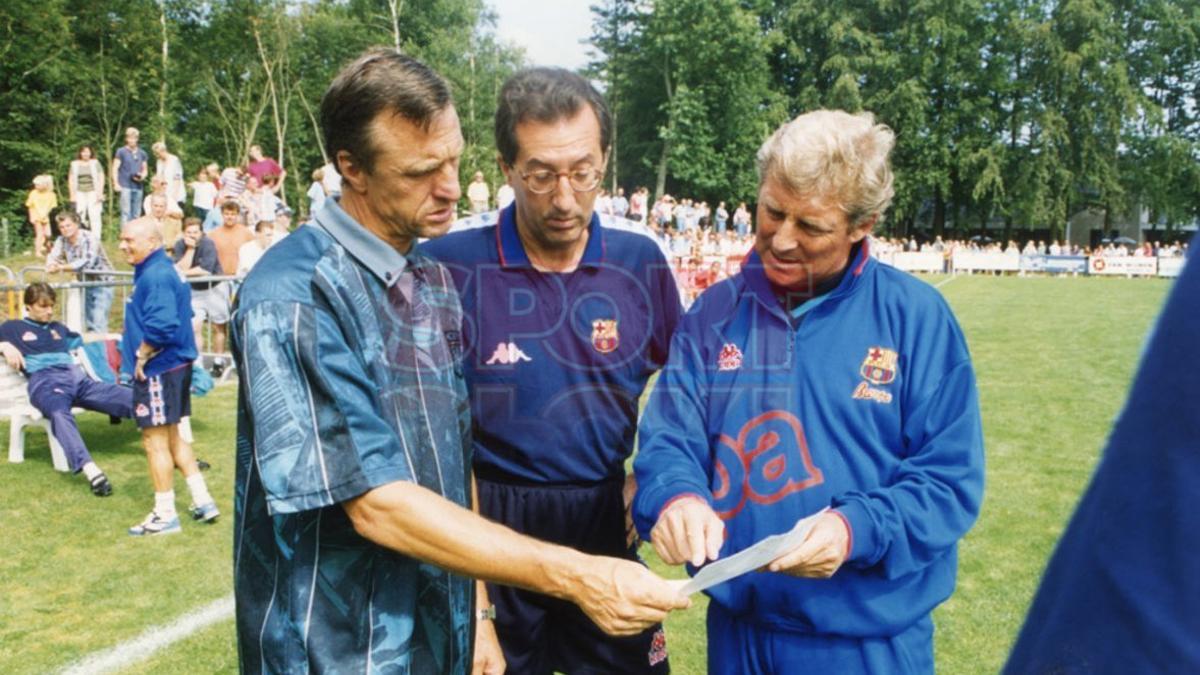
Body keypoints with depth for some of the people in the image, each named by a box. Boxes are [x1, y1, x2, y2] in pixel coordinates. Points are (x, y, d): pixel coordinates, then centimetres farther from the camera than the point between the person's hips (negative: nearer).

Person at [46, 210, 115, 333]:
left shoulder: (90, 239, -23)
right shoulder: (61, 240, -4)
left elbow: (86, 262, -35)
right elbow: (53, 257, -11)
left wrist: (61, 267, -42)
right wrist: (52, 265, -35)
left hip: (102, 283, -6)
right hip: (85, 283, 6)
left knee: (99, 324, -16)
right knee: (89, 323, 12)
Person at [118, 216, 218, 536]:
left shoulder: (156, 276, -20)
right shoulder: (161, 271, 12)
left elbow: (161, 326, -30)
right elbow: (181, 316, 20)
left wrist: (142, 355, -15)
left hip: (158, 369, -10)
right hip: (175, 366, 10)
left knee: (155, 442, 1)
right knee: (172, 437, 19)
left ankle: (165, 515, 12)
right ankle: (202, 501, 25)